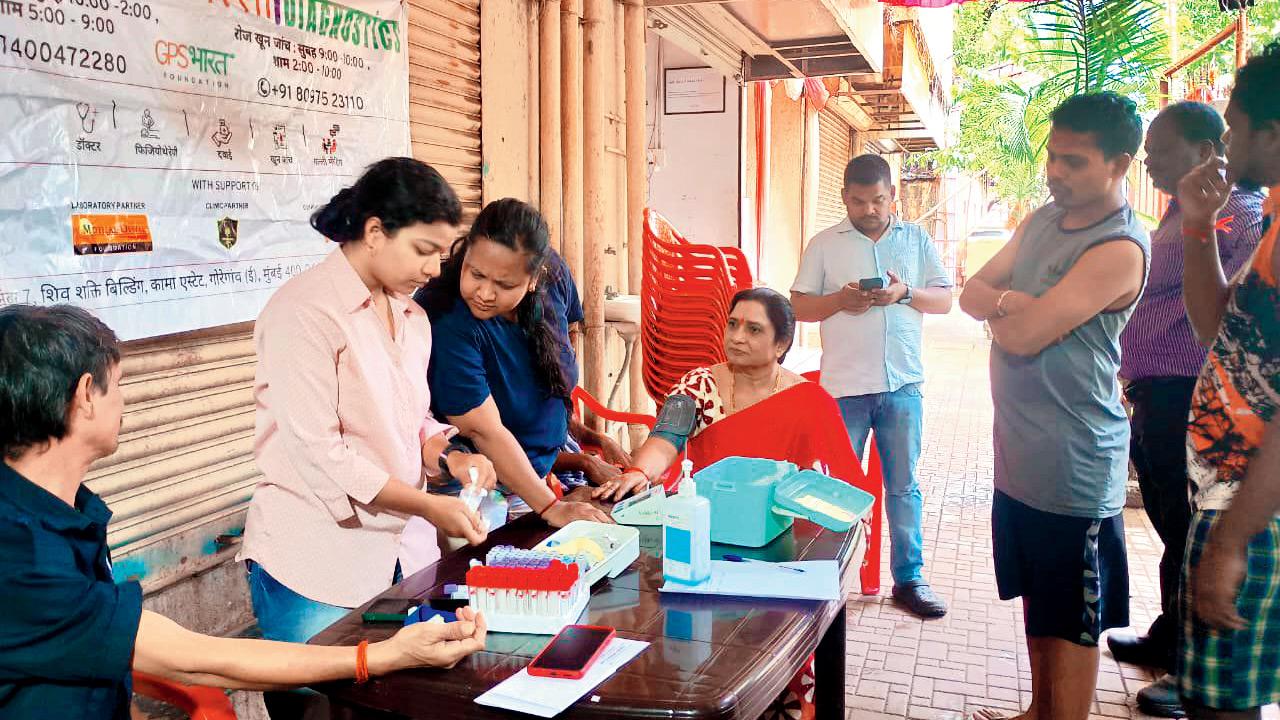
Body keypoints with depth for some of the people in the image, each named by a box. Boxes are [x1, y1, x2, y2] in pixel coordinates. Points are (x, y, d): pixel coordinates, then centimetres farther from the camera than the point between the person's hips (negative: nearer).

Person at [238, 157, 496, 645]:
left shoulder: (410, 316, 11)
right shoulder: (305, 311, -15)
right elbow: (319, 453, -19)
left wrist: (449, 457, -2)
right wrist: (429, 506, -17)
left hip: (395, 556, 7)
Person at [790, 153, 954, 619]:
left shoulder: (917, 240, 9)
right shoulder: (825, 244, 4)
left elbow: (944, 301, 7)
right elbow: (799, 306, 2)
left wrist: (906, 293, -12)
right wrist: (840, 300, -16)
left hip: (902, 385, 1)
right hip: (844, 387, -1)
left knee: (903, 486, 9)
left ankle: (909, 578, 19)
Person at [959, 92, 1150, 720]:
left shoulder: (1120, 249, -19)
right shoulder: (1042, 220, 8)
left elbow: (1023, 335, -24)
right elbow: (971, 291, 5)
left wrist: (994, 308, -3)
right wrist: (1009, 301, -16)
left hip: (1074, 464, -8)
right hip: (1020, 451, 8)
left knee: (1070, 621, 6)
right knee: (1036, 599, 22)